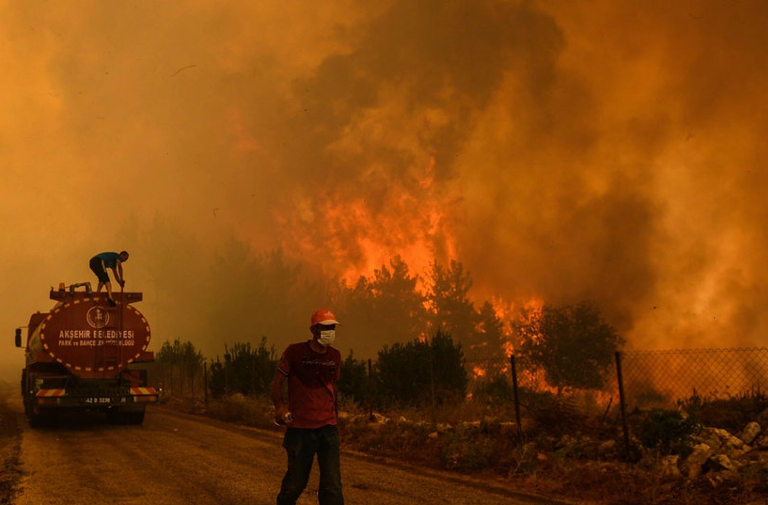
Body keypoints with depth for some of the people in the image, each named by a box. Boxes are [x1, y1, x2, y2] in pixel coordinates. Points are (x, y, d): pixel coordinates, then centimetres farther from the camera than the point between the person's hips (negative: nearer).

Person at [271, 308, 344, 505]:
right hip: (300, 427, -3)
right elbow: (277, 382, 1)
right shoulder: (294, 352, -3)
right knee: (296, 481, 2)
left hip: (328, 427, 3)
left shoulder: (335, 356, 11)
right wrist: (279, 406, -14)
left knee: (332, 484, -6)